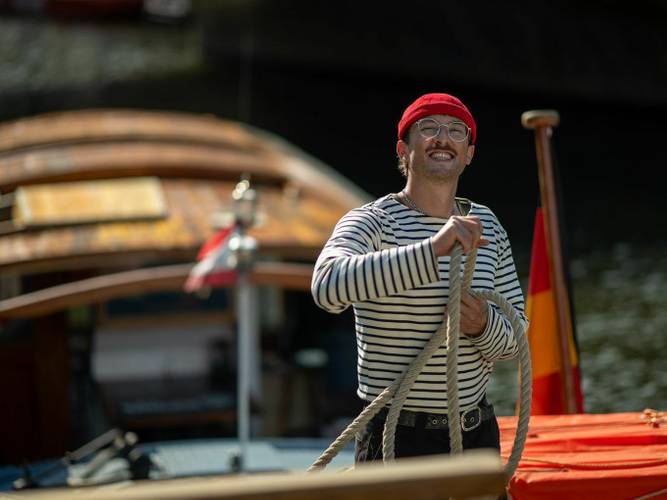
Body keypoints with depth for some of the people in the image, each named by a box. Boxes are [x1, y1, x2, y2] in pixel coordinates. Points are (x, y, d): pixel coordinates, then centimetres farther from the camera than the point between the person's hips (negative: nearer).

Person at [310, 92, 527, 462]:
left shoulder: (487, 227, 9)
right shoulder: (373, 223, -9)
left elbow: (515, 341, 11)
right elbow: (328, 285, -32)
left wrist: (484, 325, -15)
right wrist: (432, 249, -41)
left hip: (479, 433, 6)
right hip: (397, 443, -6)